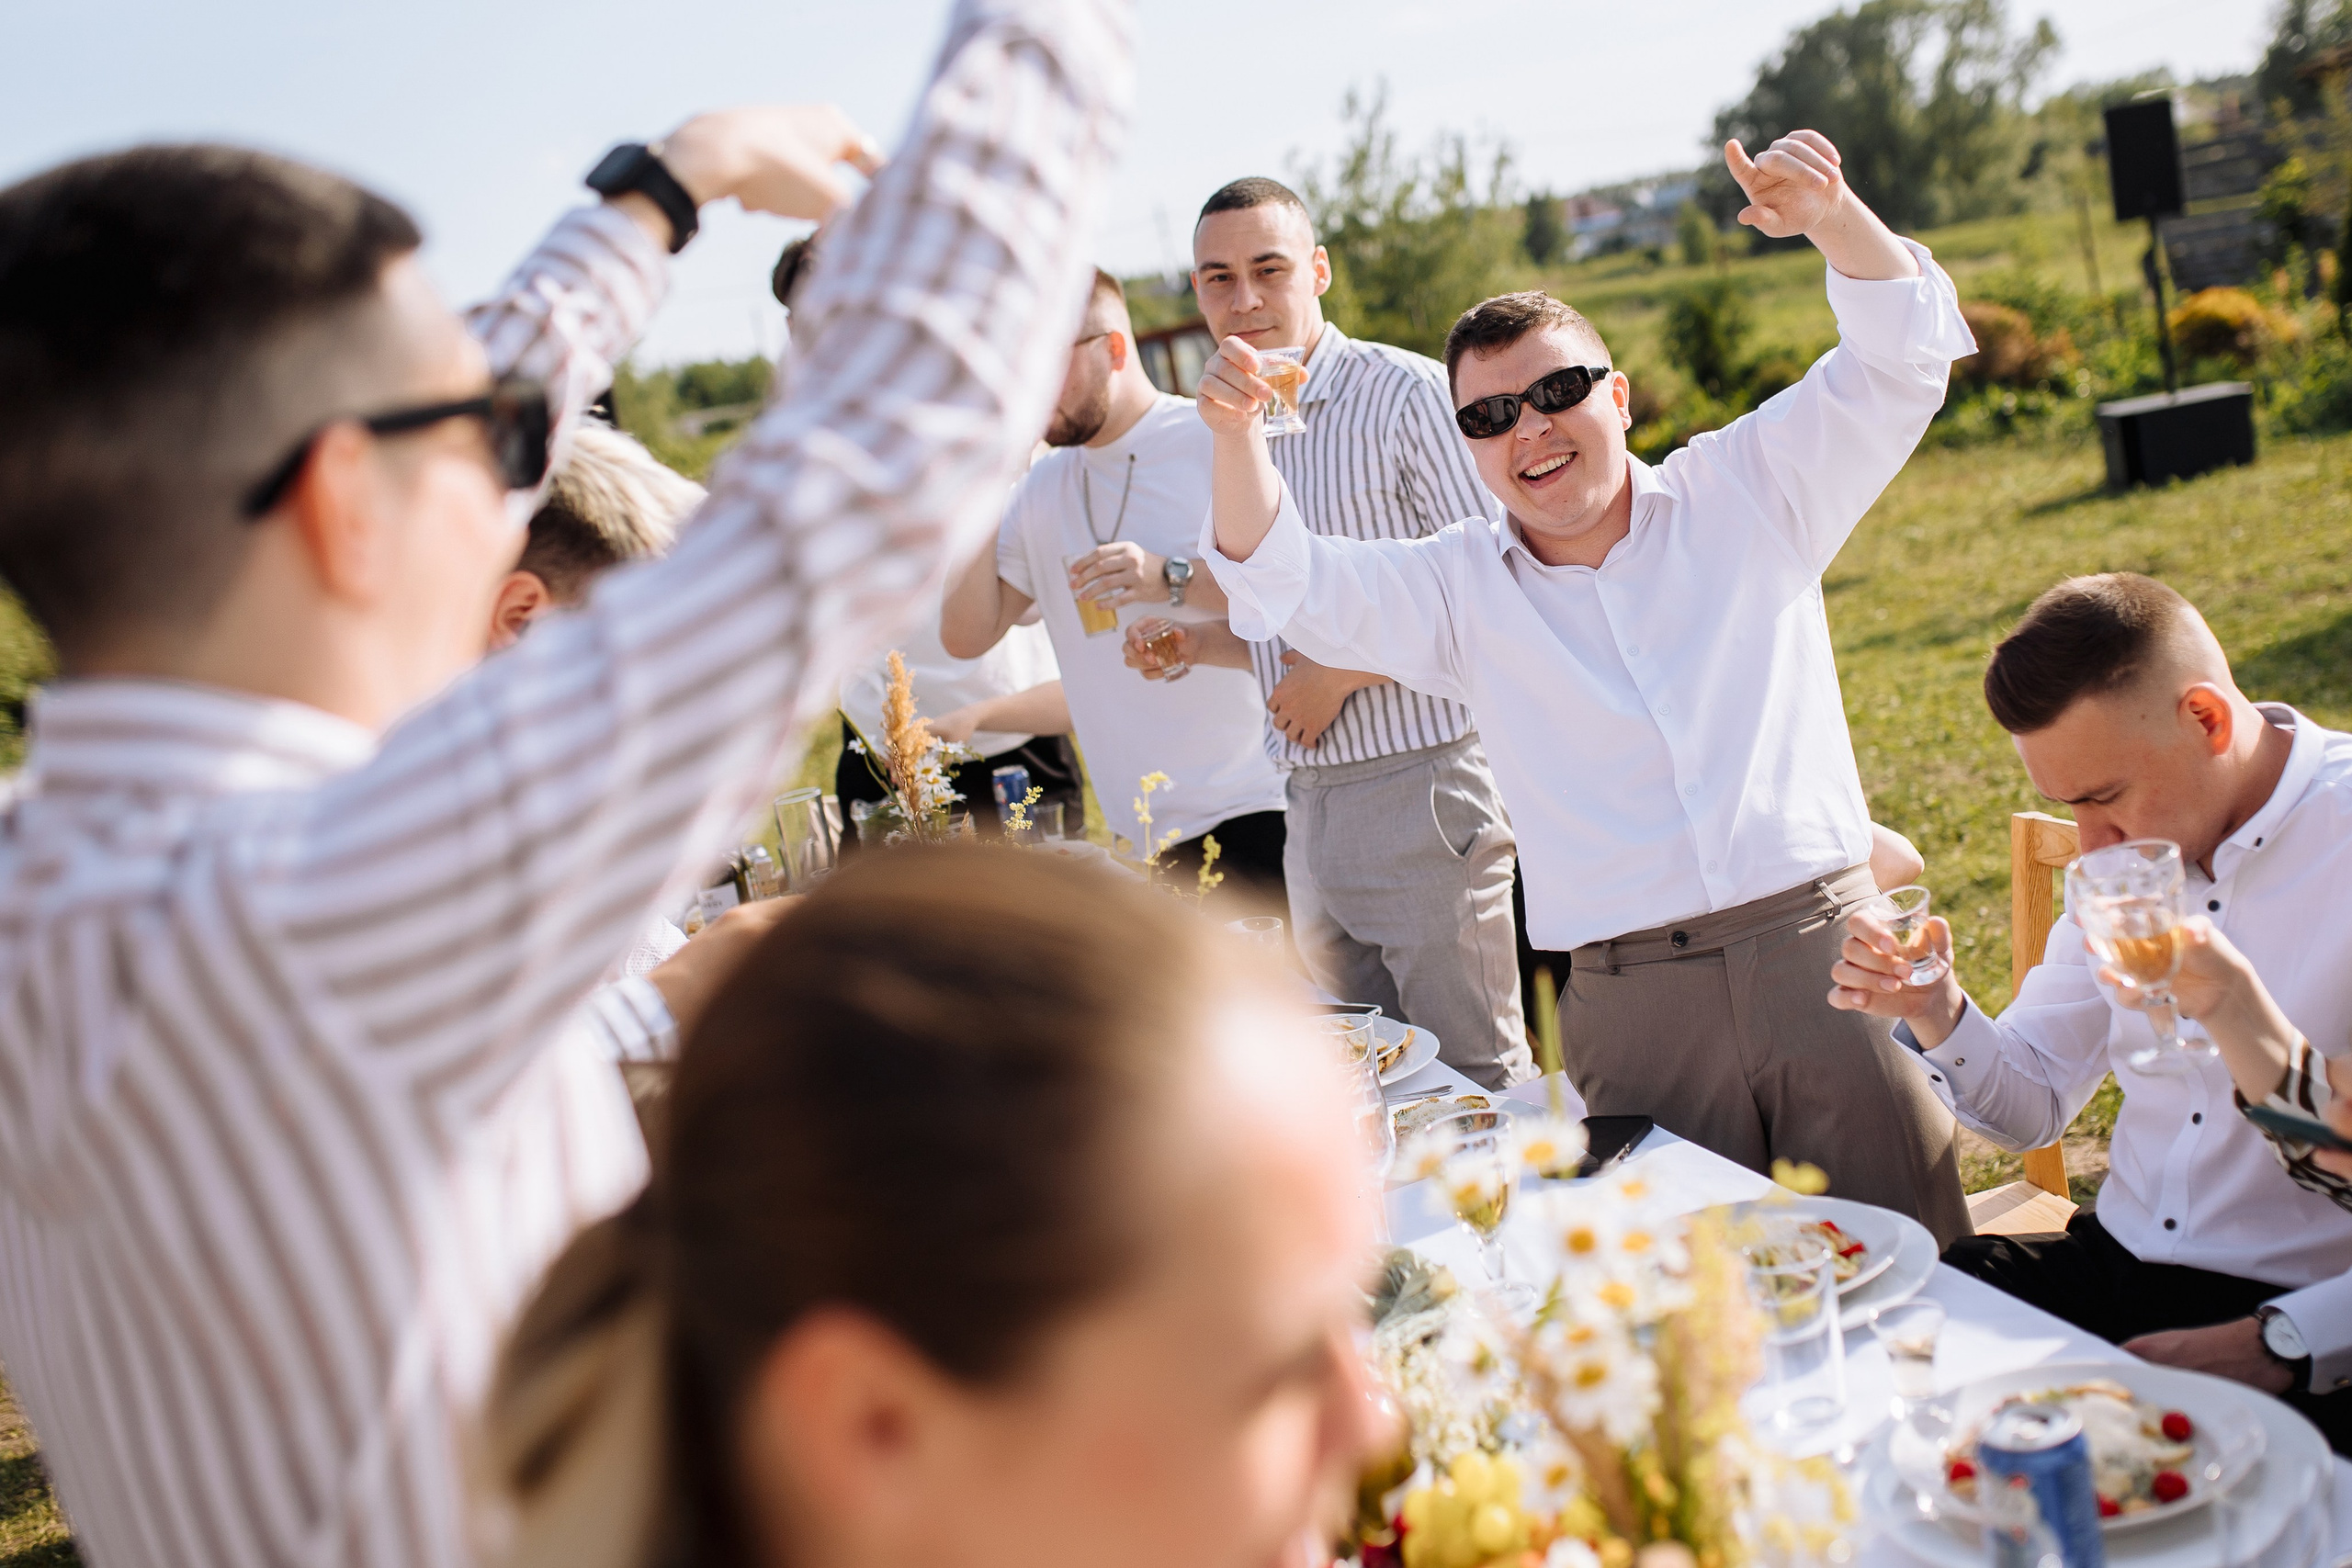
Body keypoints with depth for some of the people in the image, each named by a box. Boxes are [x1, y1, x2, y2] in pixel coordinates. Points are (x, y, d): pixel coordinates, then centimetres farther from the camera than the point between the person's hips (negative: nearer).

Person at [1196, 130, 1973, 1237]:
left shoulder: (1745, 494, 9)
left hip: (1823, 943, 0)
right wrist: (1236, 433, -12)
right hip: (1632, 1002, 0)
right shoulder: (1461, 589, 10)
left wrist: (1832, 218, -13)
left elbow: (1896, 362, 5)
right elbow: (1281, 577, 5)